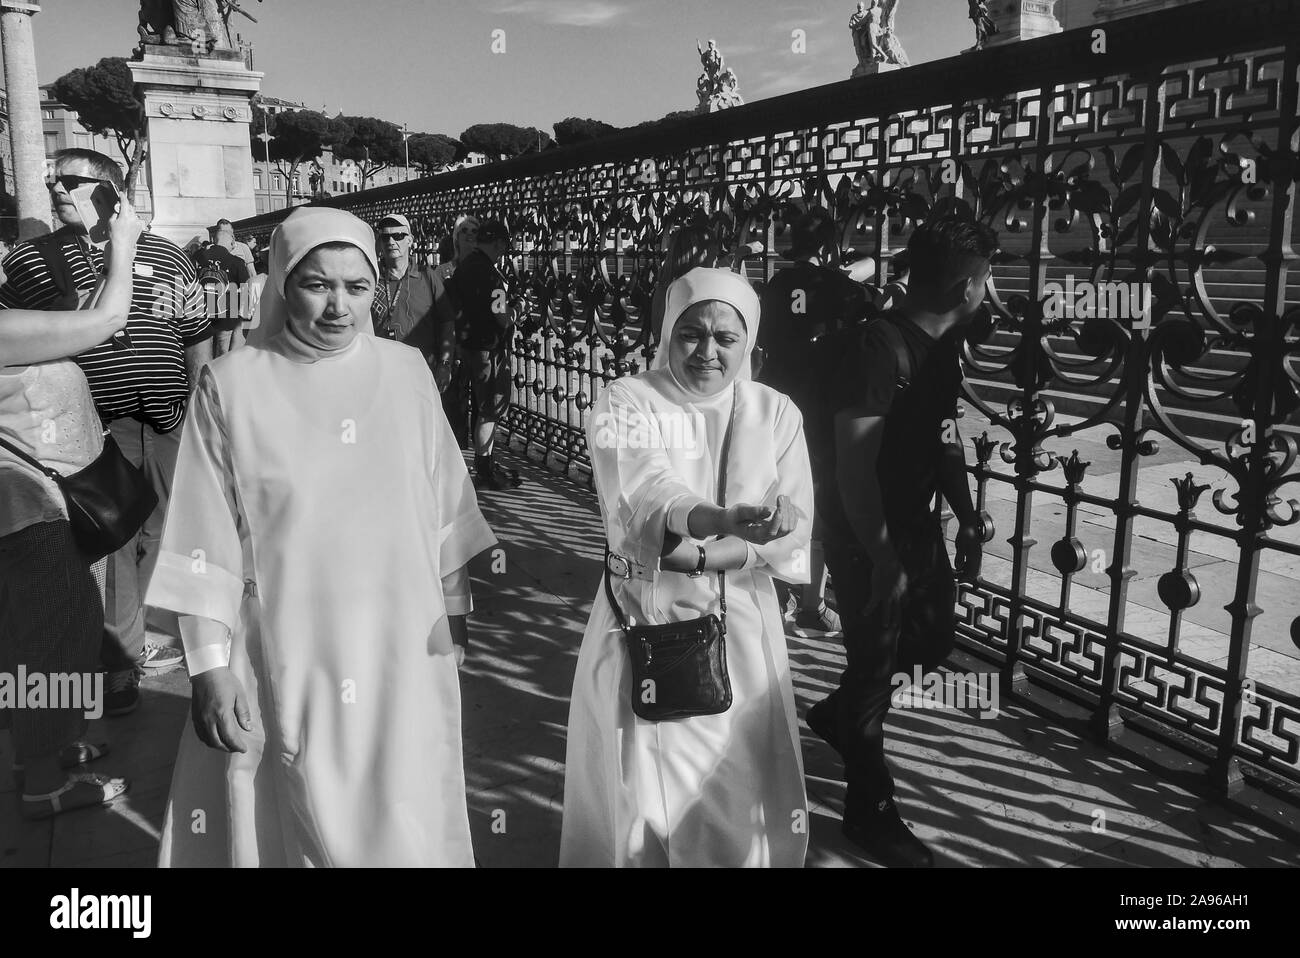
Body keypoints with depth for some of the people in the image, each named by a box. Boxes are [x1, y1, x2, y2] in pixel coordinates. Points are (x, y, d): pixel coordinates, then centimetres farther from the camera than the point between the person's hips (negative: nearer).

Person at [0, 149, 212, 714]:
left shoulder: (166, 257, 9)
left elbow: (198, 338, 13)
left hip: (167, 428, 2)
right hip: (92, 433, -1)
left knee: (164, 534, 9)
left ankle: (159, 634, 28)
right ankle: (120, 659, 13)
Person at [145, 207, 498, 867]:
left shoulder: (406, 372, 0)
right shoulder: (231, 385, -6)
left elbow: (444, 503, 6)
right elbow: (204, 544, -4)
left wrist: (452, 609, 7)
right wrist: (210, 667, -6)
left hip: (402, 653, 2)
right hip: (286, 663, -2)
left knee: (407, 821, 11)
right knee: (305, 821, 8)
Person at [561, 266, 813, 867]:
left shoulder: (775, 413, 4)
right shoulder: (624, 403, -5)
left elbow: (795, 525, -6)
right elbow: (643, 491, -24)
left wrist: (699, 556, -20)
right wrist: (720, 519, -44)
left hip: (740, 624, 2)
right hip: (643, 623, -2)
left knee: (742, 791, 10)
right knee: (640, 791, 8)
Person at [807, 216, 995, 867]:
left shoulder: (942, 346, 5)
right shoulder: (880, 346, -24)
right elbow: (854, 463, -26)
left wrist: (967, 519, 13)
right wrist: (881, 555, -25)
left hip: (918, 526, 9)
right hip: (870, 539, -9)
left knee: (934, 639, 19)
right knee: (875, 664, 5)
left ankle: (835, 714, 43)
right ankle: (870, 810, 25)